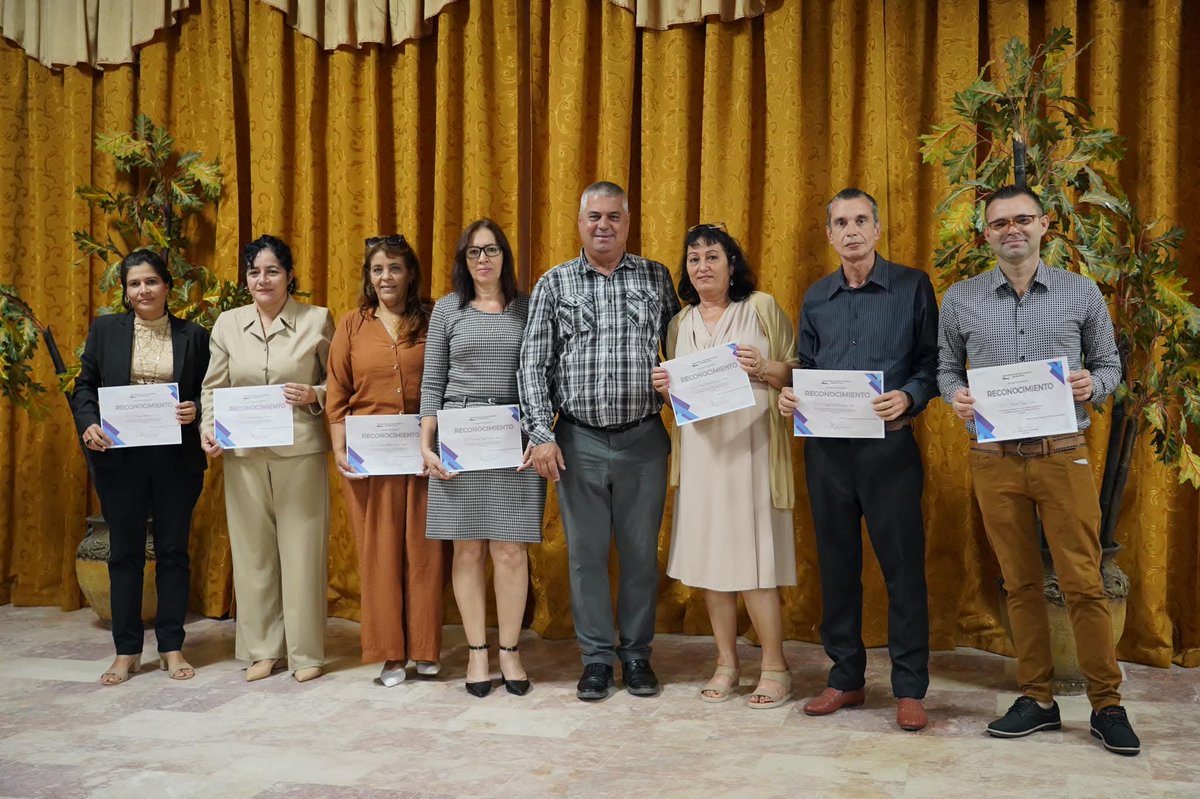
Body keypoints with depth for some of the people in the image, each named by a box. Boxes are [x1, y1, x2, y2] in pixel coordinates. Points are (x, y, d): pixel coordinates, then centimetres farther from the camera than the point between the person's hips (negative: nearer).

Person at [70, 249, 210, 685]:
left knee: (173, 550, 6)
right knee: (124, 552, 7)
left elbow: (209, 392, 7)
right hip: (120, 457, 1)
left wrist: (195, 410, -14)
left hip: (176, 458, 0)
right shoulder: (105, 329, 6)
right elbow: (84, 385, 7)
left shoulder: (193, 335, 5)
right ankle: (126, 651, 17)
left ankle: (172, 647, 17)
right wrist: (88, 424, -10)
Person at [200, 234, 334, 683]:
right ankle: (264, 649, 19)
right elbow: (214, 387, 13)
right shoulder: (228, 324, 10)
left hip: (300, 452, -3)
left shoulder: (318, 320, 2)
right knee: (253, 550, 7)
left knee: (302, 549, 1)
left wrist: (314, 395, -13)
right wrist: (208, 428, -3)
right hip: (244, 455, 3)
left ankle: (306, 652, 13)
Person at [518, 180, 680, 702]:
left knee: (641, 552, 7)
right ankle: (597, 658, 19)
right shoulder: (554, 284, 4)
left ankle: (637, 655, 21)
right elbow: (533, 364, 1)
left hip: (643, 439, 0)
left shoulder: (656, 278, 7)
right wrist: (541, 435, -8)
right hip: (578, 442, 0)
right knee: (585, 553, 6)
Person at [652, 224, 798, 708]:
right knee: (709, 556, 5)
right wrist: (665, 389, 2)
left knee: (752, 558, -6)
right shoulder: (681, 323, 15)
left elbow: (798, 373, 2)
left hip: (749, 449, -4)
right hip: (699, 450, 5)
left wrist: (764, 369, -16)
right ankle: (727, 664, 17)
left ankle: (774, 668, 6)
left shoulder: (761, 307, 2)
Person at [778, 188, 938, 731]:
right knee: (836, 563, 10)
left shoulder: (912, 287, 1)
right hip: (826, 446, 4)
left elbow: (933, 361, -1)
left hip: (889, 444, -4)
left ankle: (910, 689, 9)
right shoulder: (816, 298, 12)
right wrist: (790, 396, -3)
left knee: (902, 564, -1)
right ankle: (846, 677, 22)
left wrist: (908, 397, -18)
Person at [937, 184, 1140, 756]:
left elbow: (1110, 363, 11)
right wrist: (955, 396, -9)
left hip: (1063, 456, -1)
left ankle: (1107, 705, 11)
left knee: (1083, 584, -2)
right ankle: (1037, 699, 19)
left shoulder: (1082, 293, 4)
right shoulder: (960, 300, 5)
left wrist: (1093, 384, -11)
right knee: (1020, 584, 8)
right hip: (995, 461, 1)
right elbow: (945, 367, 13)